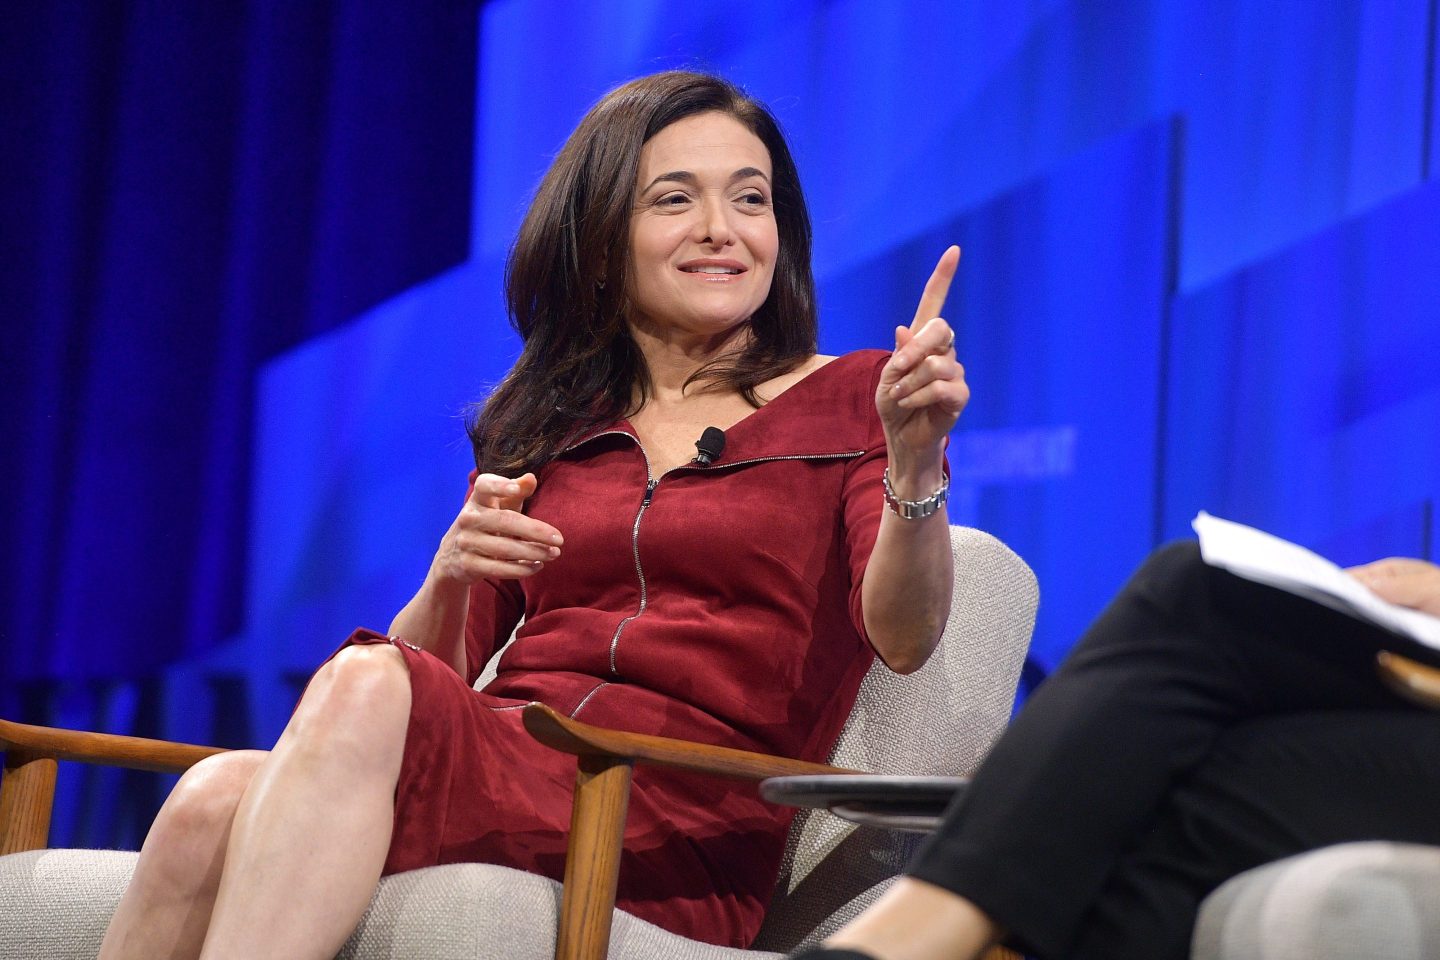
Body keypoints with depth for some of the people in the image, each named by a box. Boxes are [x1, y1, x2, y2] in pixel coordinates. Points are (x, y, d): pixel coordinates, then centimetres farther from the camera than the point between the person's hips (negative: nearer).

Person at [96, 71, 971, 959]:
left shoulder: (846, 401, 14)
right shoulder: (541, 429, 27)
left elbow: (902, 641, -4)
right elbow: (439, 671, 20)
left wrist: (915, 467, -23)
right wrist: (451, 579, -2)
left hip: (688, 833, -4)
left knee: (365, 686, -32)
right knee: (214, 802, -30)